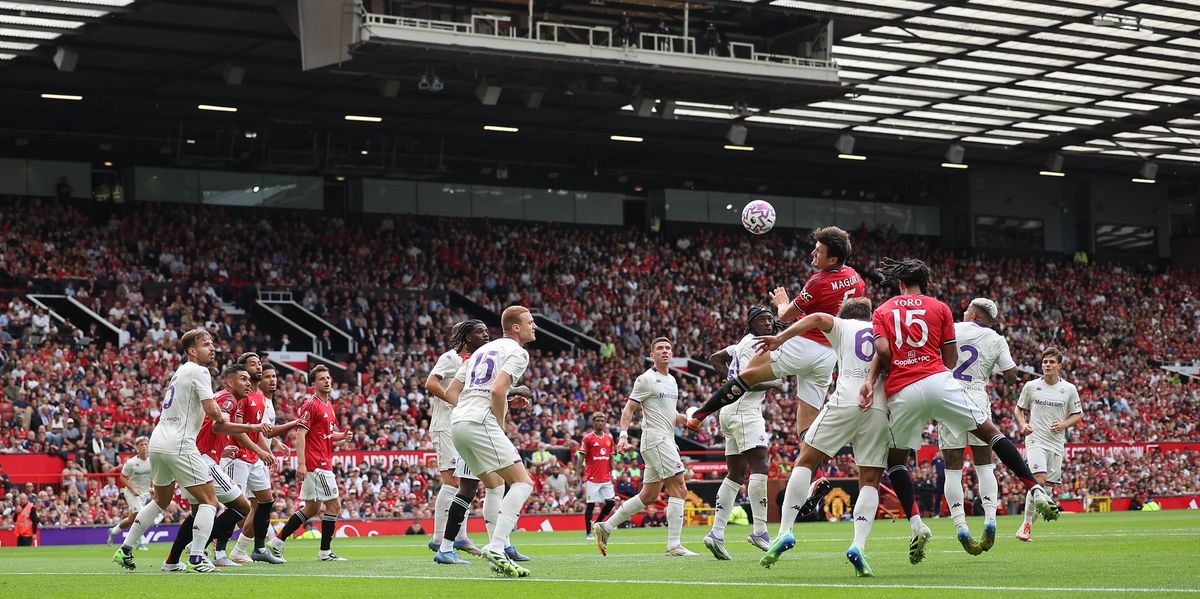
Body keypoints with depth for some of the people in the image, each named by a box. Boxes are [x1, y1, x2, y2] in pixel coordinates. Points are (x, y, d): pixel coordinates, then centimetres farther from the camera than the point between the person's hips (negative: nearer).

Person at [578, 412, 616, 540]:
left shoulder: (609, 438, 11)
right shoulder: (588, 438, -4)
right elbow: (581, 458, -6)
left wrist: (611, 474, 10)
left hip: (606, 478, 5)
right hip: (592, 478, -5)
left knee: (611, 502, 0)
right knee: (590, 505, -3)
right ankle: (588, 533, 5)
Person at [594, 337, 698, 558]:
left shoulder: (672, 380, 19)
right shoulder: (646, 379, -7)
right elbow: (629, 409, -8)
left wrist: (681, 419, 5)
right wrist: (623, 435, -21)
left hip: (667, 440, 9)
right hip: (655, 439, -9)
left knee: (648, 496, 11)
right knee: (679, 489, -14)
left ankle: (605, 527, 19)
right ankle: (674, 546, -15)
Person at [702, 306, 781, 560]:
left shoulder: (744, 344, 20)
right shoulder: (752, 345, -10)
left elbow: (715, 359, 31)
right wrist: (773, 385, -5)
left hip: (732, 410, 11)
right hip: (744, 409, -11)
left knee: (736, 474, 9)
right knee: (760, 465, -17)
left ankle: (717, 533, 4)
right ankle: (759, 530, -23)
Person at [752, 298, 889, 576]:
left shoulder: (843, 326, 18)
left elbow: (817, 318, -2)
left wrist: (780, 339, -5)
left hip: (846, 401, -2)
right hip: (880, 409, 3)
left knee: (805, 461, 7)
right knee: (870, 482, 7)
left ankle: (785, 530, -7)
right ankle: (858, 545, -14)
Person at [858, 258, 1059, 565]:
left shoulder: (882, 311, 15)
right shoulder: (939, 308, 14)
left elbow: (883, 350, -4)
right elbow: (951, 359, 11)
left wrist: (871, 380, 4)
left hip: (901, 392, 0)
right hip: (938, 381, 0)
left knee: (896, 461, 17)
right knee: (991, 432, 10)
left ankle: (916, 524, 1)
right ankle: (1036, 491, 1)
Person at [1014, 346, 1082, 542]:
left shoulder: (1069, 389, 4)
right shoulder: (1031, 386, 2)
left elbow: (1077, 414, 11)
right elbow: (1019, 410, 13)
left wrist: (1064, 424, -8)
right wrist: (1022, 425, -6)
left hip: (1057, 443, 3)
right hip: (1035, 440, -3)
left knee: (1049, 485, 3)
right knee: (1039, 479, -21)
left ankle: (1030, 523, 17)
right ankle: (1026, 525, -16)